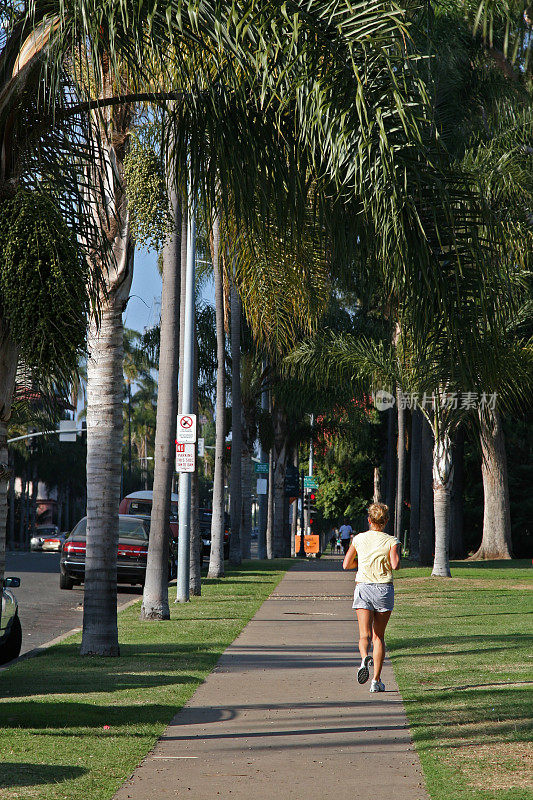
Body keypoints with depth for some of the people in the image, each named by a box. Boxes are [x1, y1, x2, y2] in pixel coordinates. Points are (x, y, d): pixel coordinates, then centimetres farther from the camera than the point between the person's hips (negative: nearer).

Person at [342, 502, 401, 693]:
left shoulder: (359, 539, 4)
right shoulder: (392, 541, -3)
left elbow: (346, 564, 8)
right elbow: (395, 565, -16)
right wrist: (396, 555, 6)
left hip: (363, 588, 0)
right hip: (384, 590, 0)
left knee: (364, 635, -4)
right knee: (379, 636, 10)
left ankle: (365, 658, -38)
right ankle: (376, 680, 8)